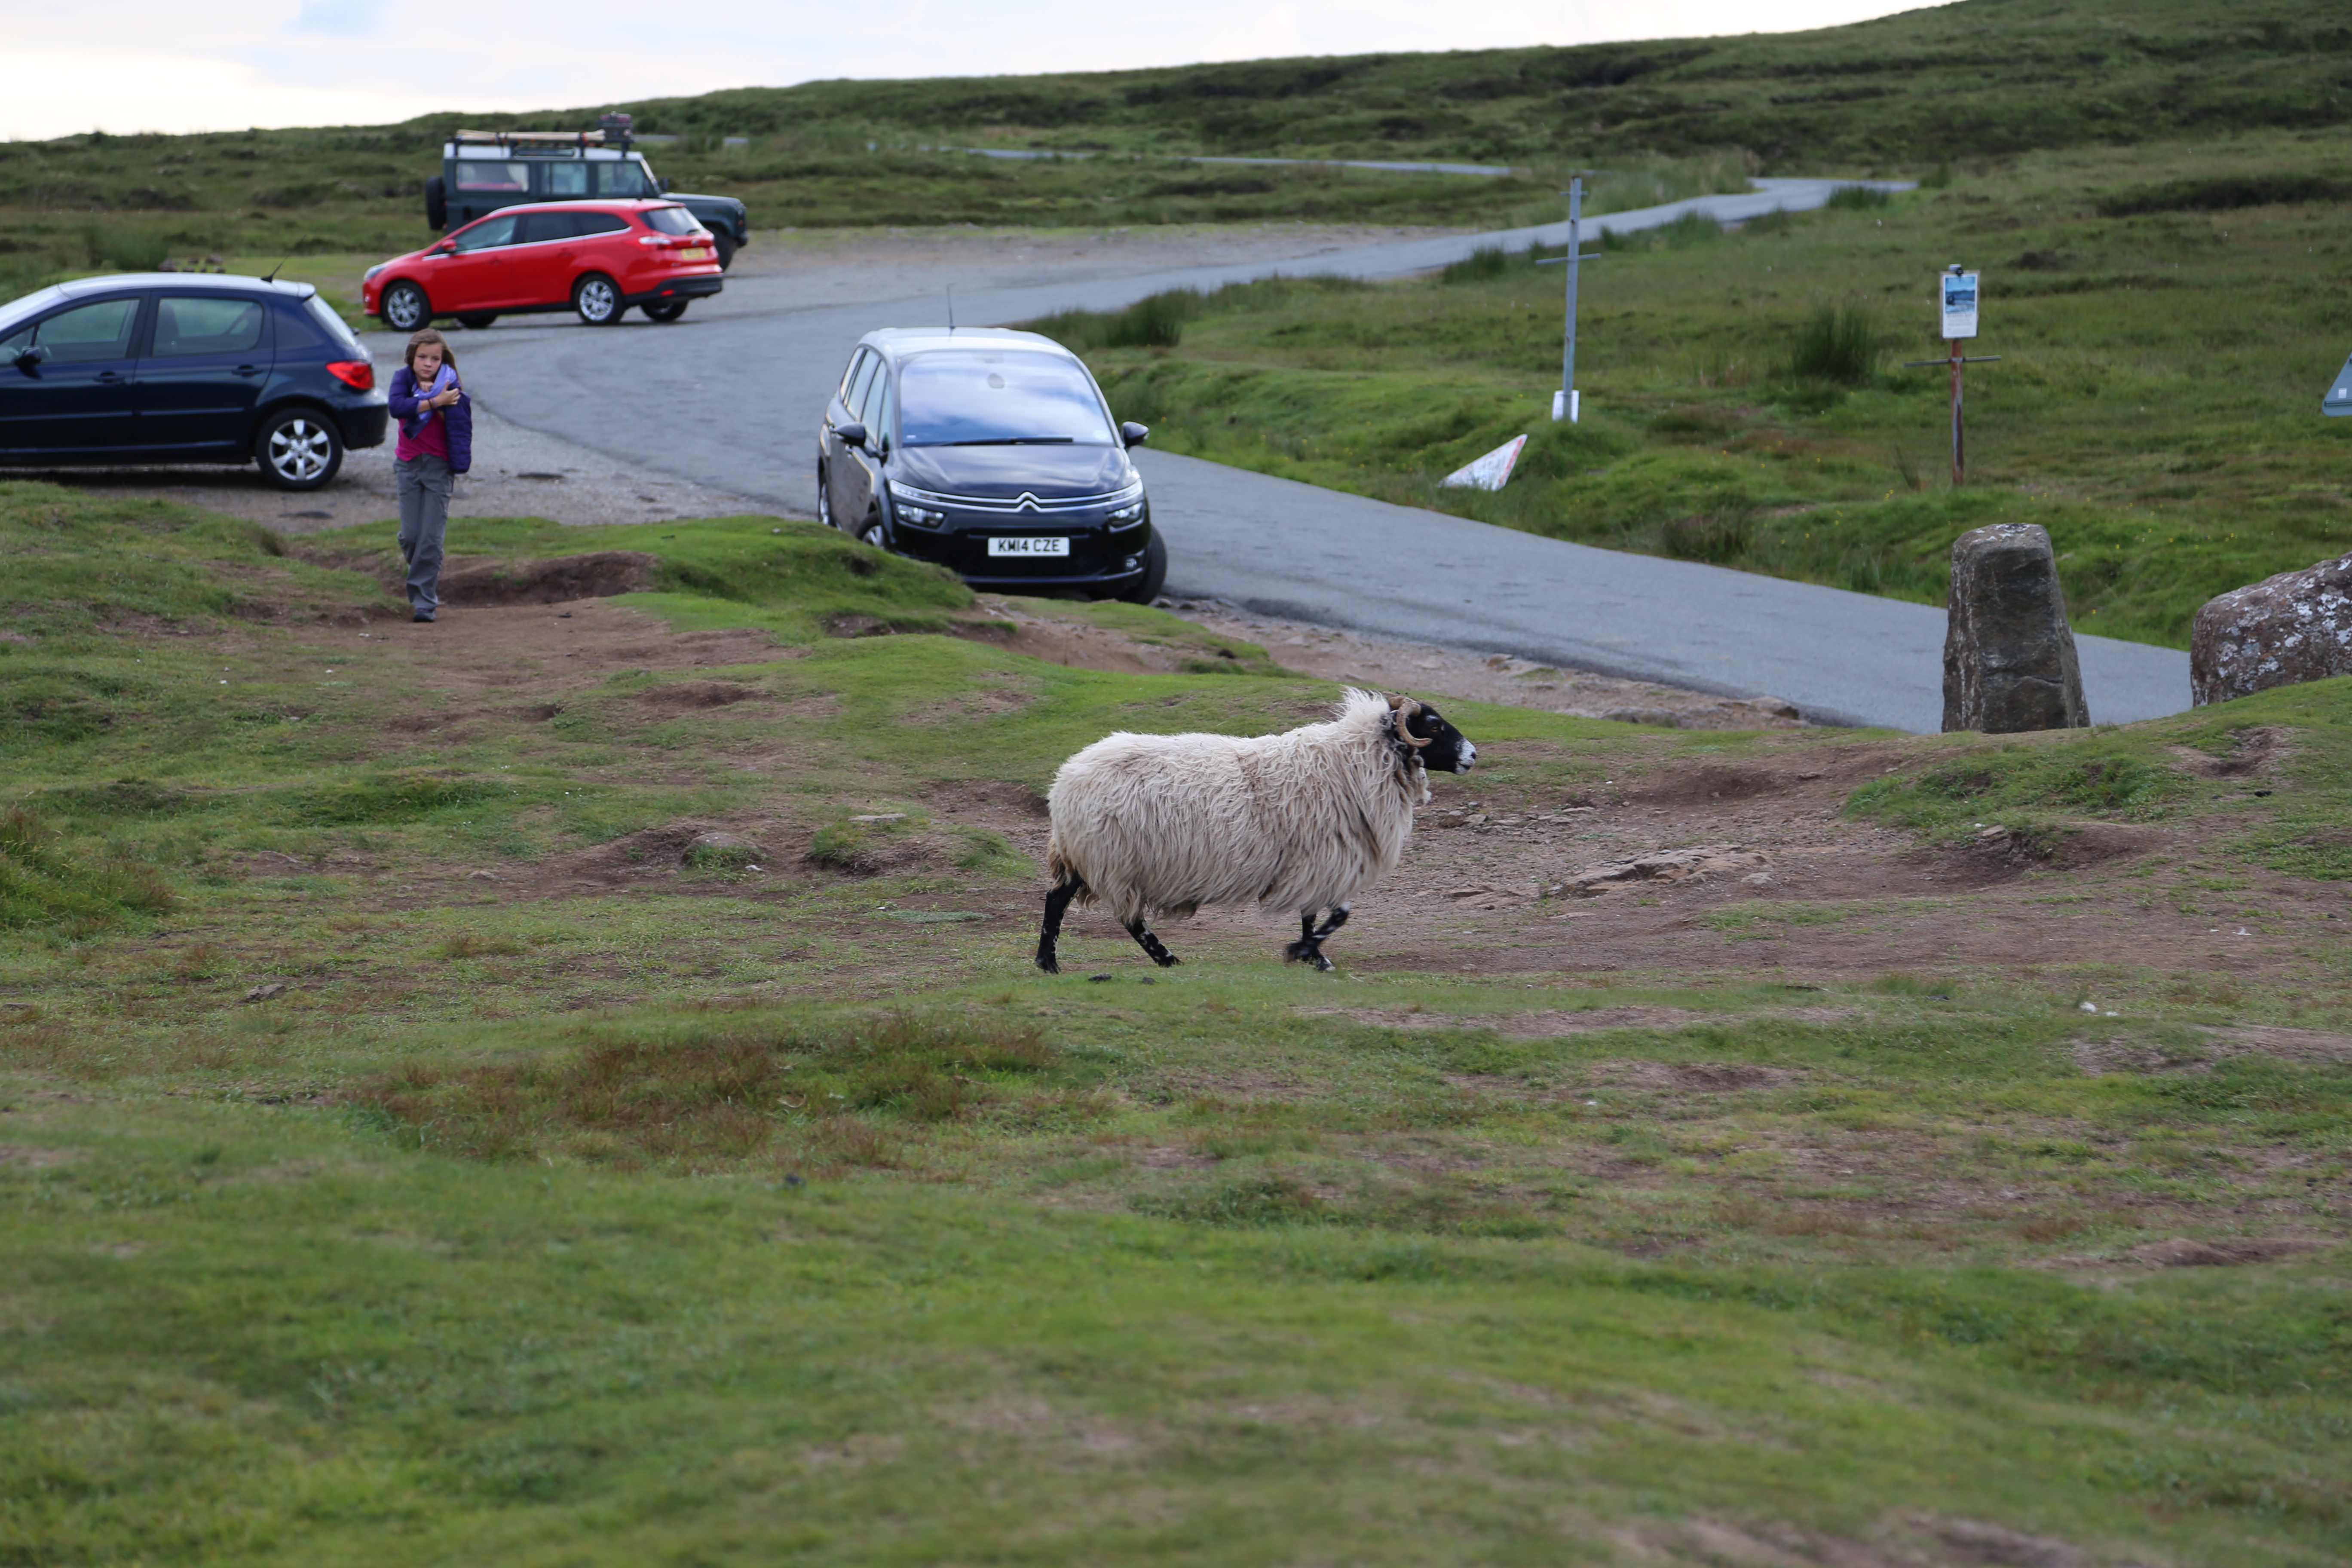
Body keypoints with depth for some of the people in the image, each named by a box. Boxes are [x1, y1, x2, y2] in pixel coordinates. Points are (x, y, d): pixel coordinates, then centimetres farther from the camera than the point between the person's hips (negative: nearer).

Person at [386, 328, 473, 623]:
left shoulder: (448, 386, -4)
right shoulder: (404, 378, 0)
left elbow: (456, 425, -17)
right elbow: (397, 407, -21)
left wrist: (437, 401, -24)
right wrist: (435, 401, -25)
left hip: (439, 466, -2)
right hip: (409, 465, 2)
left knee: (431, 538, -7)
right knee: (410, 536, -2)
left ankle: (425, 601, -2)